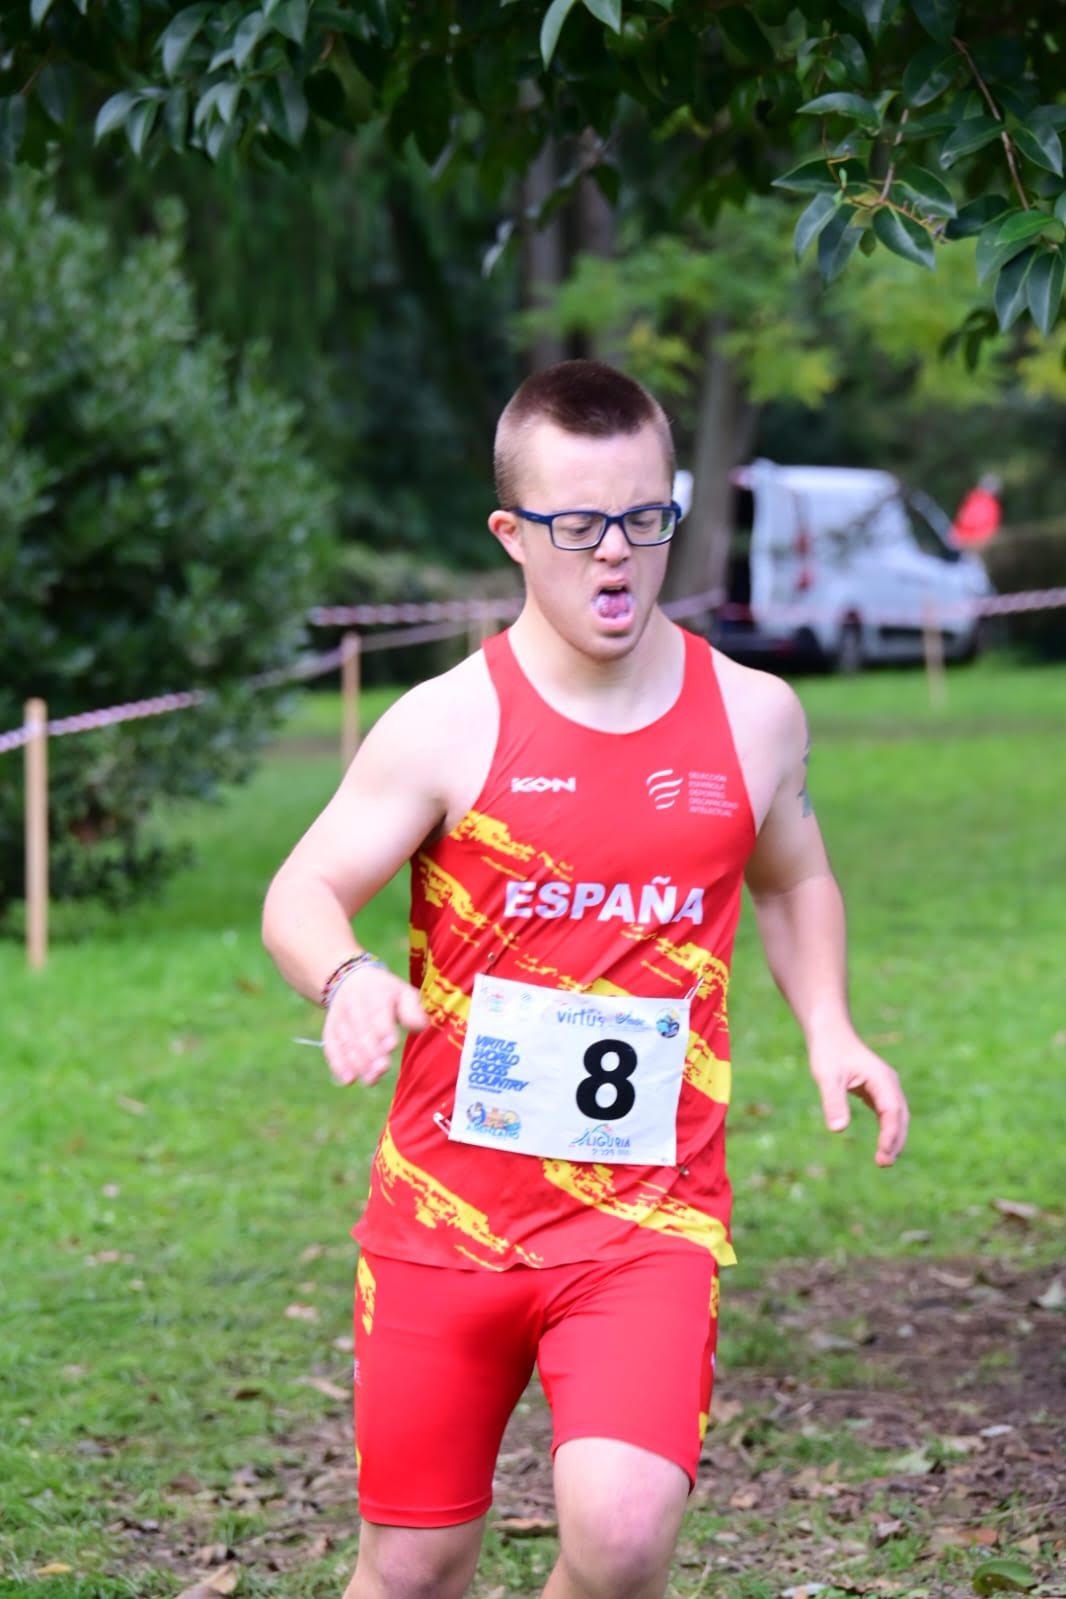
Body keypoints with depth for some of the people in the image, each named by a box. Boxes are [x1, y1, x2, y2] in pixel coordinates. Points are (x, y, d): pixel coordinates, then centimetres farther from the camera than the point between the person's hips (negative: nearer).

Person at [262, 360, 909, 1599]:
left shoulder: (752, 716, 3)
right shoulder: (448, 727, -7)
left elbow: (792, 881, 22)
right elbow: (299, 897, -8)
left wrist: (827, 1027, 5)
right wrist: (347, 977, -31)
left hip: (647, 1215, 1)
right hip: (448, 1205, -1)